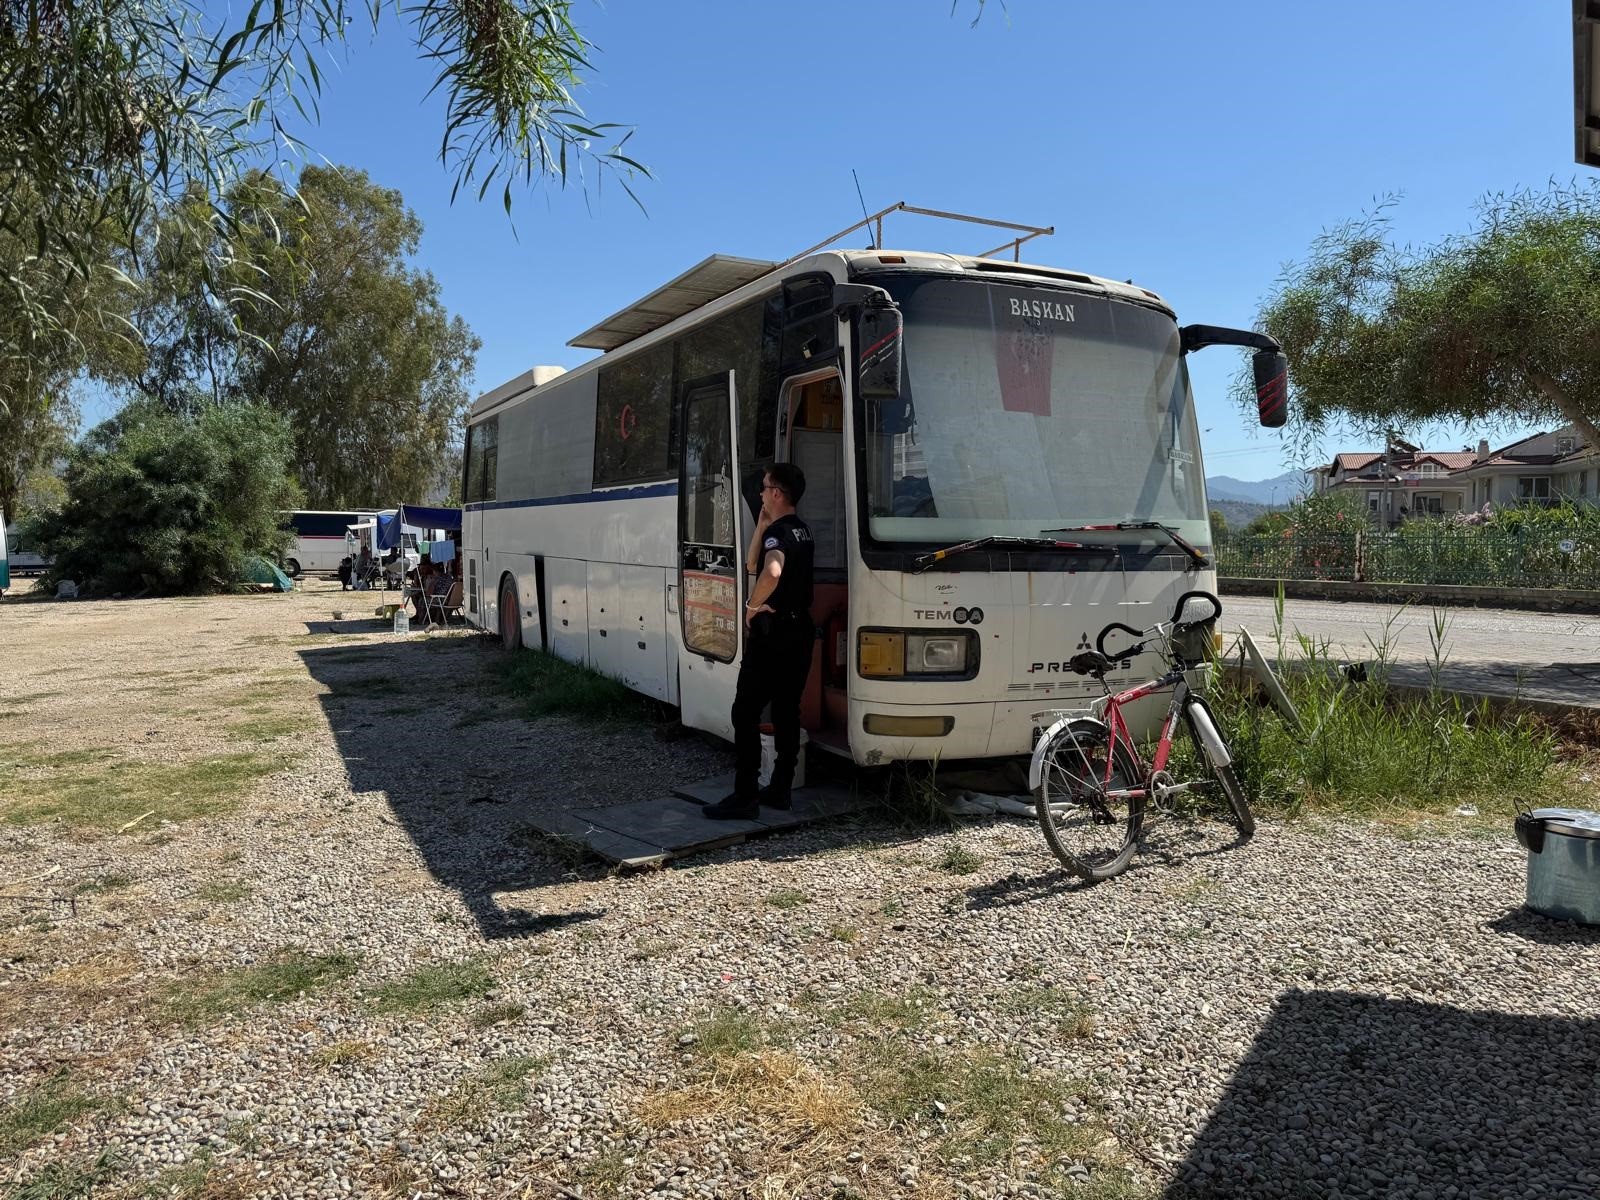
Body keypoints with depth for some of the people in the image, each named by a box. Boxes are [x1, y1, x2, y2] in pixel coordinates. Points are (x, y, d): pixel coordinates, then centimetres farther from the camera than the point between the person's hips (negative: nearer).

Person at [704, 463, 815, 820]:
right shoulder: (802, 530, 14)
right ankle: (780, 789, 19)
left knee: (745, 713, -4)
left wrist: (753, 605, -22)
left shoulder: (778, 532, -16)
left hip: (772, 633, -10)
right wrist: (761, 525, 11)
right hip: (801, 630, 10)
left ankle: (745, 796, -4)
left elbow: (771, 572, -37)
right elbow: (752, 565, 19)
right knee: (787, 711, 13)